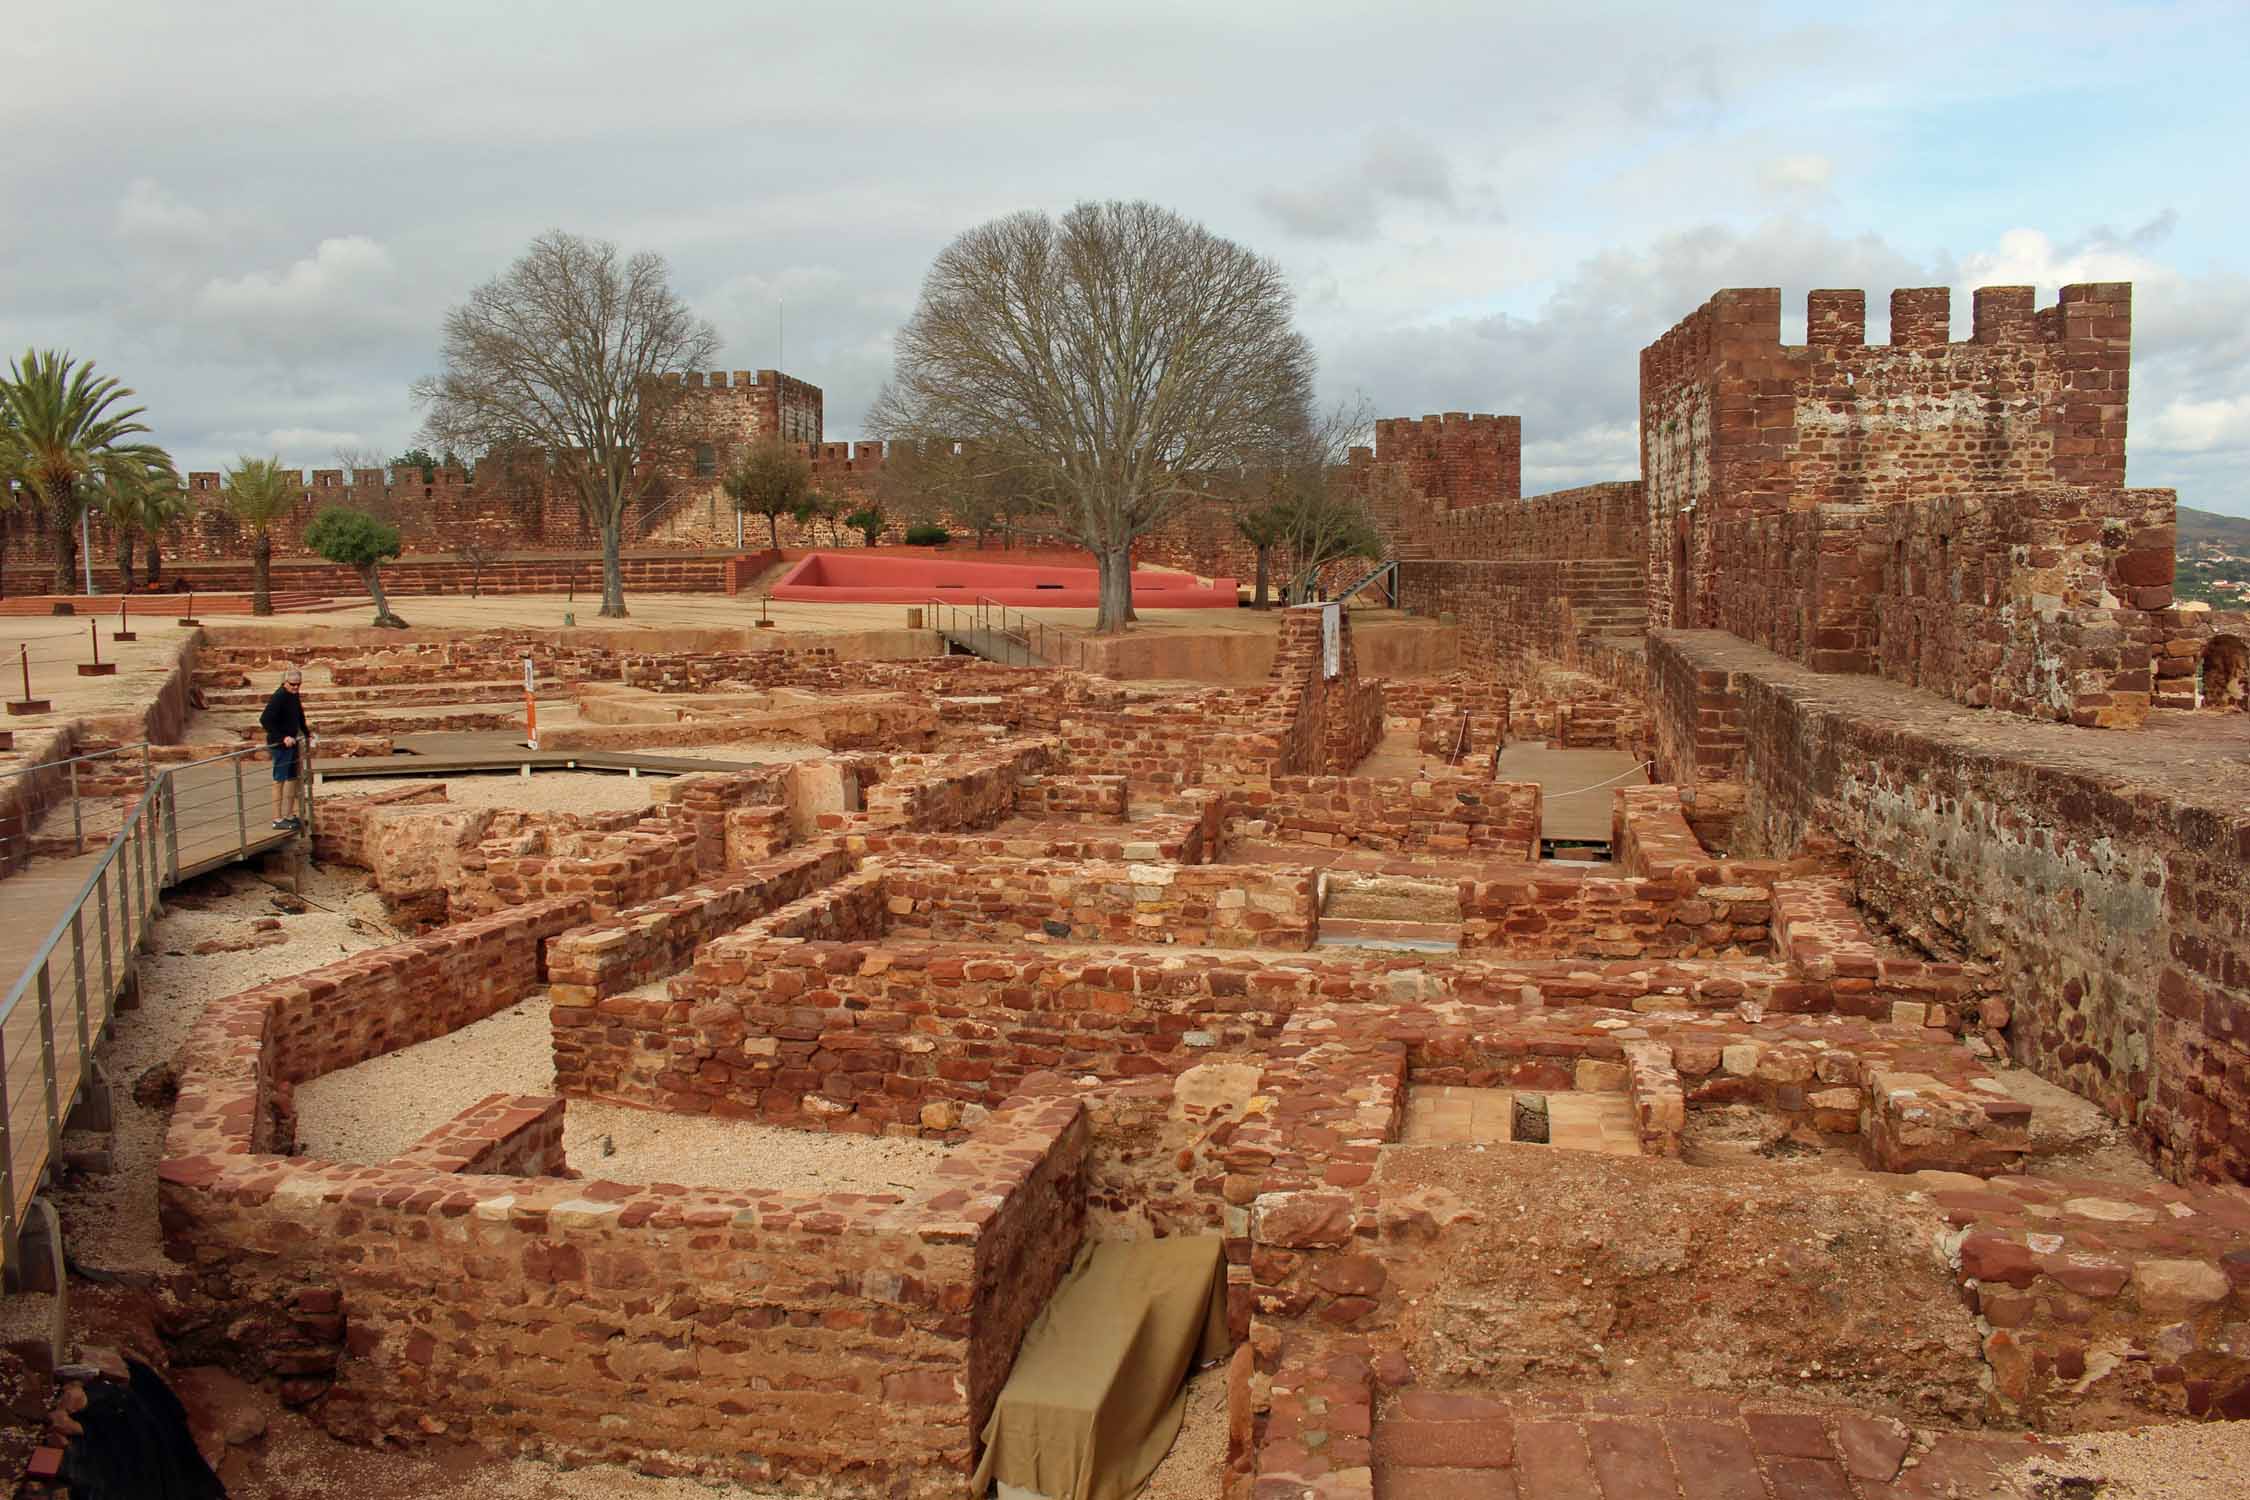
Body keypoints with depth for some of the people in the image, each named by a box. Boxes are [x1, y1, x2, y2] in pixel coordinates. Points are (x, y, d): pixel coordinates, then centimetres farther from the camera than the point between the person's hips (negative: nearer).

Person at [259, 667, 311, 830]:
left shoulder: (295, 696, 8)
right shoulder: (278, 697, -19)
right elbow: (265, 721, -25)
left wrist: (307, 734, 23)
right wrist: (282, 738, -27)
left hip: (292, 741, 9)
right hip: (280, 744, -9)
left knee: (292, 778, 14)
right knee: (280, 780, -3)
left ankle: (288, 815, 23)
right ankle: (278, 819, 2)